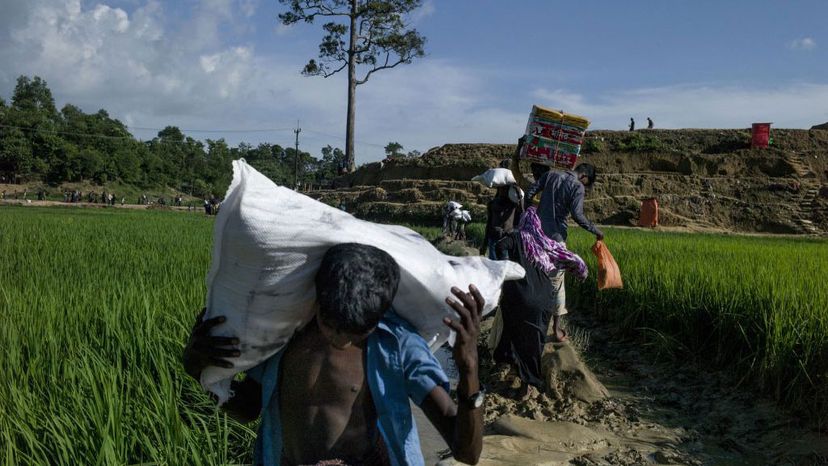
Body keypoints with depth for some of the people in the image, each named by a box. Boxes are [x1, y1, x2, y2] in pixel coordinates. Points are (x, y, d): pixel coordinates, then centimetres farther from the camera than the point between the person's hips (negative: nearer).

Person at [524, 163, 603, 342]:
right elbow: (577, 215, -16)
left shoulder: (551, 174, 8)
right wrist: (595, 230, -3)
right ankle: (557, 327, 9)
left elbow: (530, 192, 6)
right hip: (555, 236, -5)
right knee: (556, 282, 4)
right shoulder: (577, 187, -7)